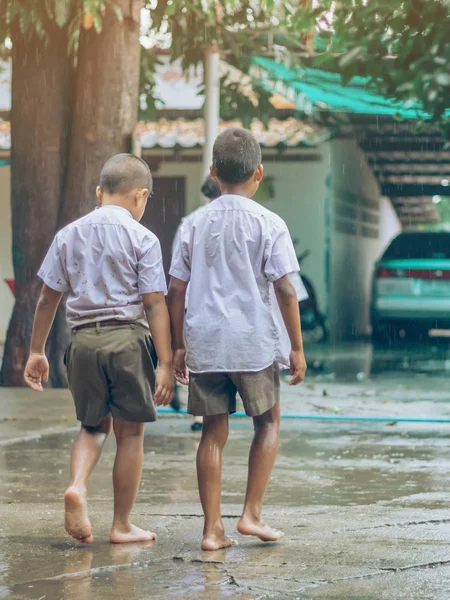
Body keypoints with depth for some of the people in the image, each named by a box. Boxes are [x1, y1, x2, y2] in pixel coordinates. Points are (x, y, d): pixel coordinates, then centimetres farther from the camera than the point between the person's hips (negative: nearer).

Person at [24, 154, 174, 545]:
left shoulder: (69, 235, 9)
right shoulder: (142, 239, -3)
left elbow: (48, 297, 10)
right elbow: (155, 304, -7)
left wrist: (37, 351, 18)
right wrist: (165, 362, -7)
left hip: (83, 339, 4)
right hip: (128, 337, -4)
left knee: (95, 425, 19)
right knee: (130, 431, 7)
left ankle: (78, 485, -8)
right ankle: (122, 525, 12)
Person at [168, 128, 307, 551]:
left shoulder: (194, 225, 6)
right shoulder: (268, 224, -5)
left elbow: (176, 289, 6)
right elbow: (284, 289, -8)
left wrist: (178, 346, 14)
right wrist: (297, 348, -1)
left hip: (204, 344, 3)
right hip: (253, 342, -3)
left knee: (213, 432, 8)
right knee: (268, 422, 15)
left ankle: (212, 528, 7)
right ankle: (251, 514, 10)